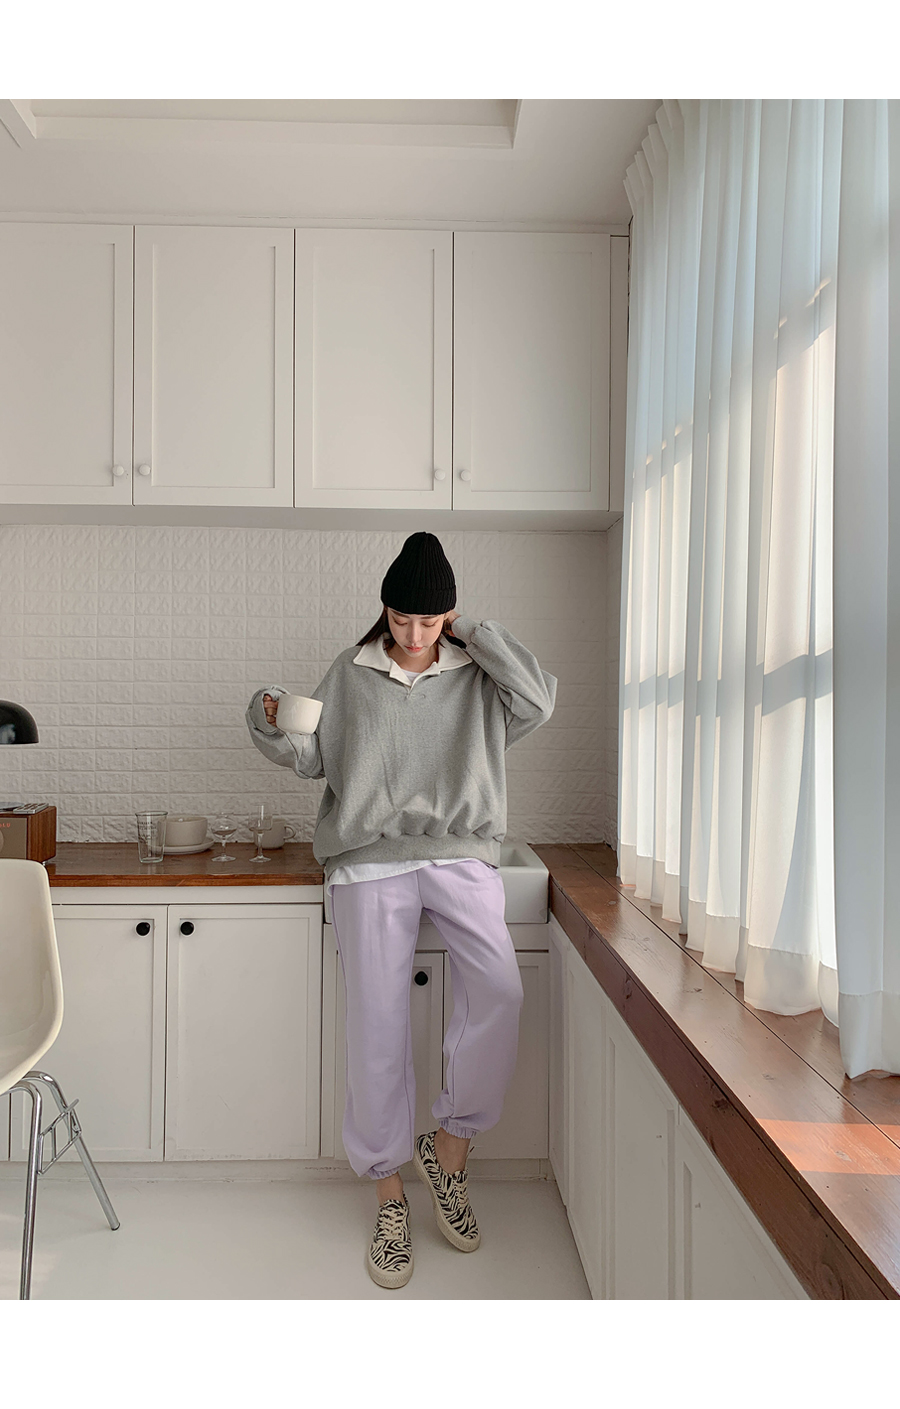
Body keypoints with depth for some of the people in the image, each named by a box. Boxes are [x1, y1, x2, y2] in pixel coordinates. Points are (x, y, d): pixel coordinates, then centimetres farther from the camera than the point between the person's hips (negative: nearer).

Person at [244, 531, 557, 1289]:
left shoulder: (477, 675, 10)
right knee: (378, 1026, -2)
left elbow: (540, 700, -7)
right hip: (371, 862, 0)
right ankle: (391, 1196, 19)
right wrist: (274, 726, -10)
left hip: (461, 855, 0)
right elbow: (314, 757, 11)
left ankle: (450, 1147, 4)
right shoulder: (351, 673, 10)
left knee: (499, 993, -22)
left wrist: (476, 631, -3)